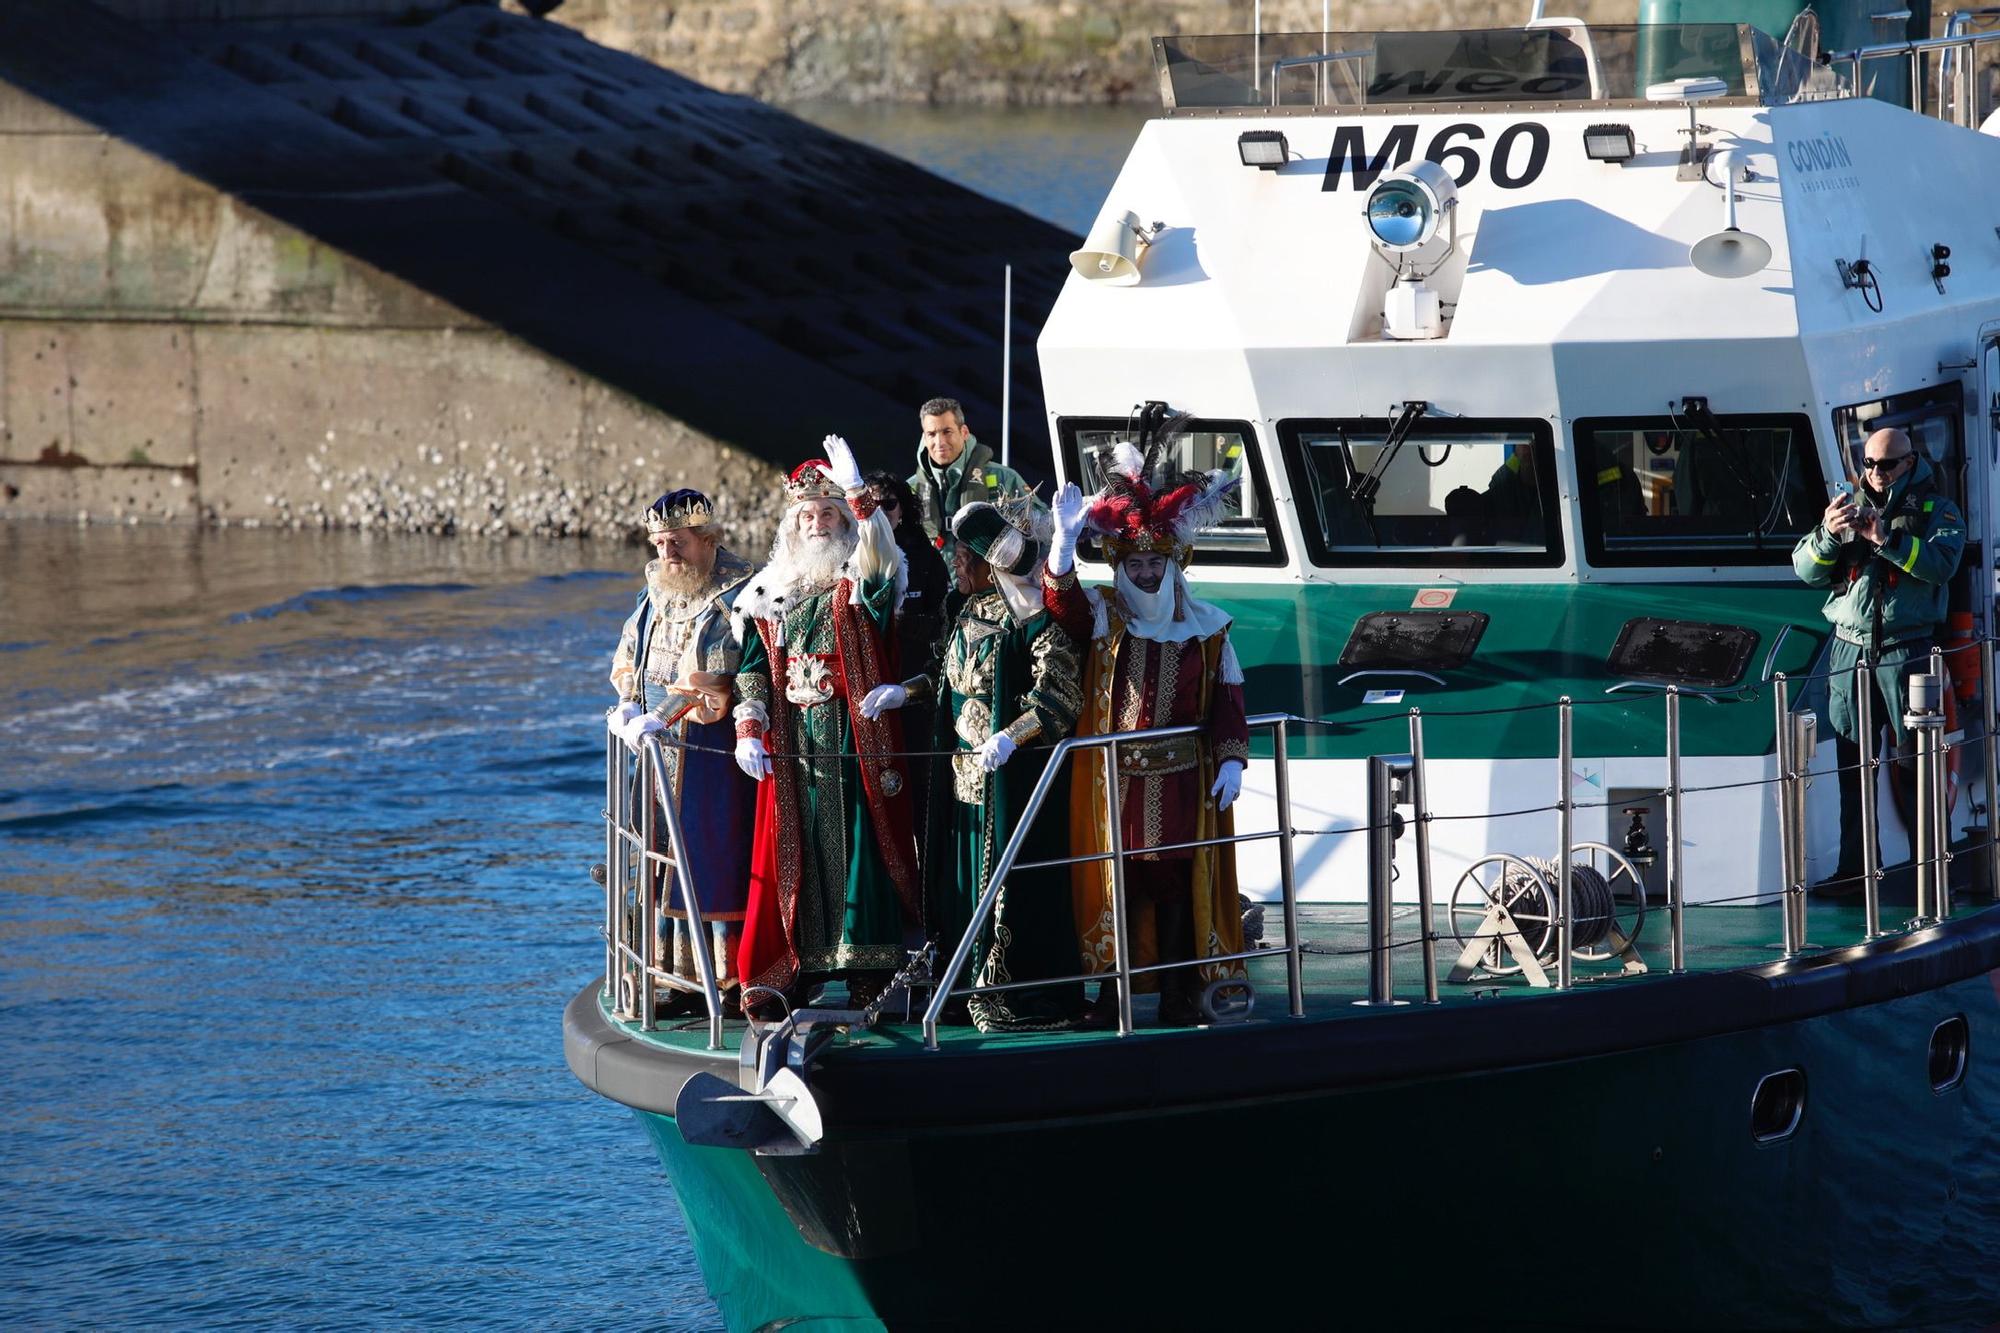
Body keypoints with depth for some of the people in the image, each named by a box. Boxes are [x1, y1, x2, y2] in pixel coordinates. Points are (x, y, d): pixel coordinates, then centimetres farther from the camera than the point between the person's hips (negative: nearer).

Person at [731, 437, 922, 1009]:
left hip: (855, 738, -4)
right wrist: (749, 730, -1)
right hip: (792, 743, 4)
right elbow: (753, 666, 12)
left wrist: (857, 492, -33)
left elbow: (881, 554, -23)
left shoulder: (862, 582, 1)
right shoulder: (770, 591, 14)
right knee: (794, 848, 3)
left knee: (858, 841, -7)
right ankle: (789, 967, 7)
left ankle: (866, 971, -6)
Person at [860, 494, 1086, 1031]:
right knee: (965, 881, 10)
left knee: (1013, 884, -4)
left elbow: (1060, 702, -21)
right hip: (965, 774, 9)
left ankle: (1030, 1002, 3)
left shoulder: (1035, 618, -15)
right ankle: (984, 991, 19)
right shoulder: (971, 612, 12)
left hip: (1015, 772, -9)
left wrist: (1010, 738, -33)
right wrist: (905, 692, 12)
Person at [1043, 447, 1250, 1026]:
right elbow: (1062, 602, -16)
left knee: (1178, 881, 0)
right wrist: (1065, 541, -32)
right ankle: (1114, 991, 8)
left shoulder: (1205, 626, 6)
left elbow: (1227, 695, 5)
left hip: (1182, 778, 0)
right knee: (1116, 882, 1)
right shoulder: (1101, 615, 4)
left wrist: (1231, 759, -6)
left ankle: (1180, 994, 5)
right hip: (1112, 777, 0)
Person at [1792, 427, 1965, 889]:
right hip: (1849, 649, 4)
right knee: (1851, 764, 3)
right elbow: (1805, 569, 10)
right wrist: (1828, 535, -11)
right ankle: (1854, 866, 6)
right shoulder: (1849, 506, 16)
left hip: (1908, 651, -4)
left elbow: (1942, 563, -14)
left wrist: (1886, 538, -23)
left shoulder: (1936, 509, 5)